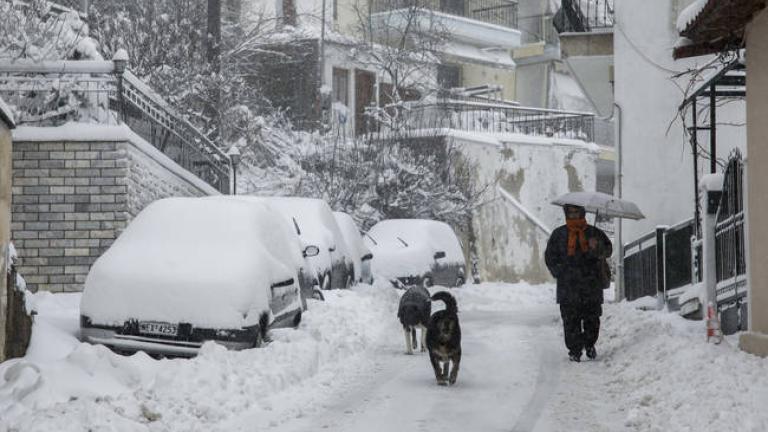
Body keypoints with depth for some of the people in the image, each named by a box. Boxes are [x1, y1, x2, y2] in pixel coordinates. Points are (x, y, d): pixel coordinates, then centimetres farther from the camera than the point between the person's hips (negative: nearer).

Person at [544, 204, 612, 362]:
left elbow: (608, 250, 4)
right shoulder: (558, 234, 10)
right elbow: (550, 257, 13)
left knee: (592, 318, 4)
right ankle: (574, 349, 3)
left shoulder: (594, 233, 9)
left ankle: (589, 344, 24)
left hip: (592, 285, 0)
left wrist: (597, 248, -19)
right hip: (568, 285, 0)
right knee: (571, 320, -5)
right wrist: (560, 273, -1)